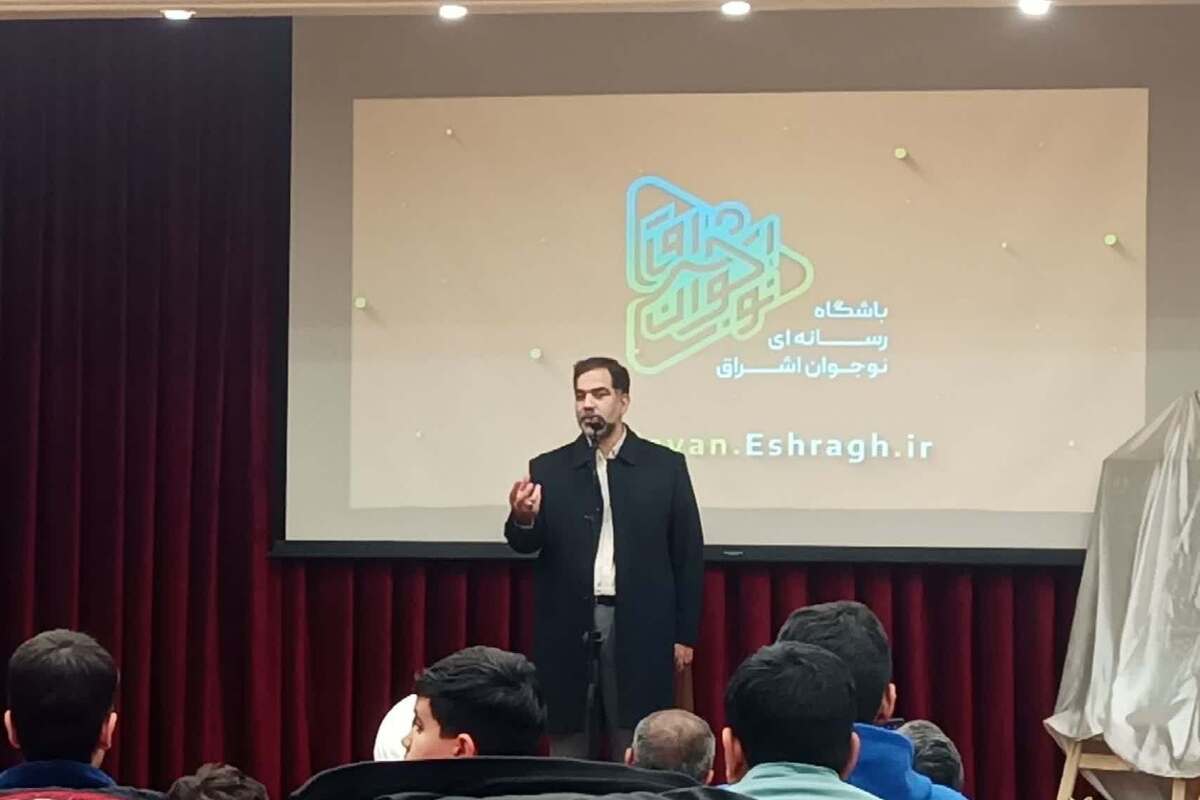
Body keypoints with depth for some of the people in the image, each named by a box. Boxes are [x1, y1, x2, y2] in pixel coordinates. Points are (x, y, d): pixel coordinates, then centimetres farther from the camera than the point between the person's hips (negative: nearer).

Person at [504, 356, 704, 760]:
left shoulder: (666, 466, 3)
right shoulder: (549, 469, 6)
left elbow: (688, 553, 4)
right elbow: (526, 544, -3)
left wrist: (685, 634, 1)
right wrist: (523, 519, -27)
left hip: (639, 631, -1)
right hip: (568, 629, 1)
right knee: (567, 752, 7)